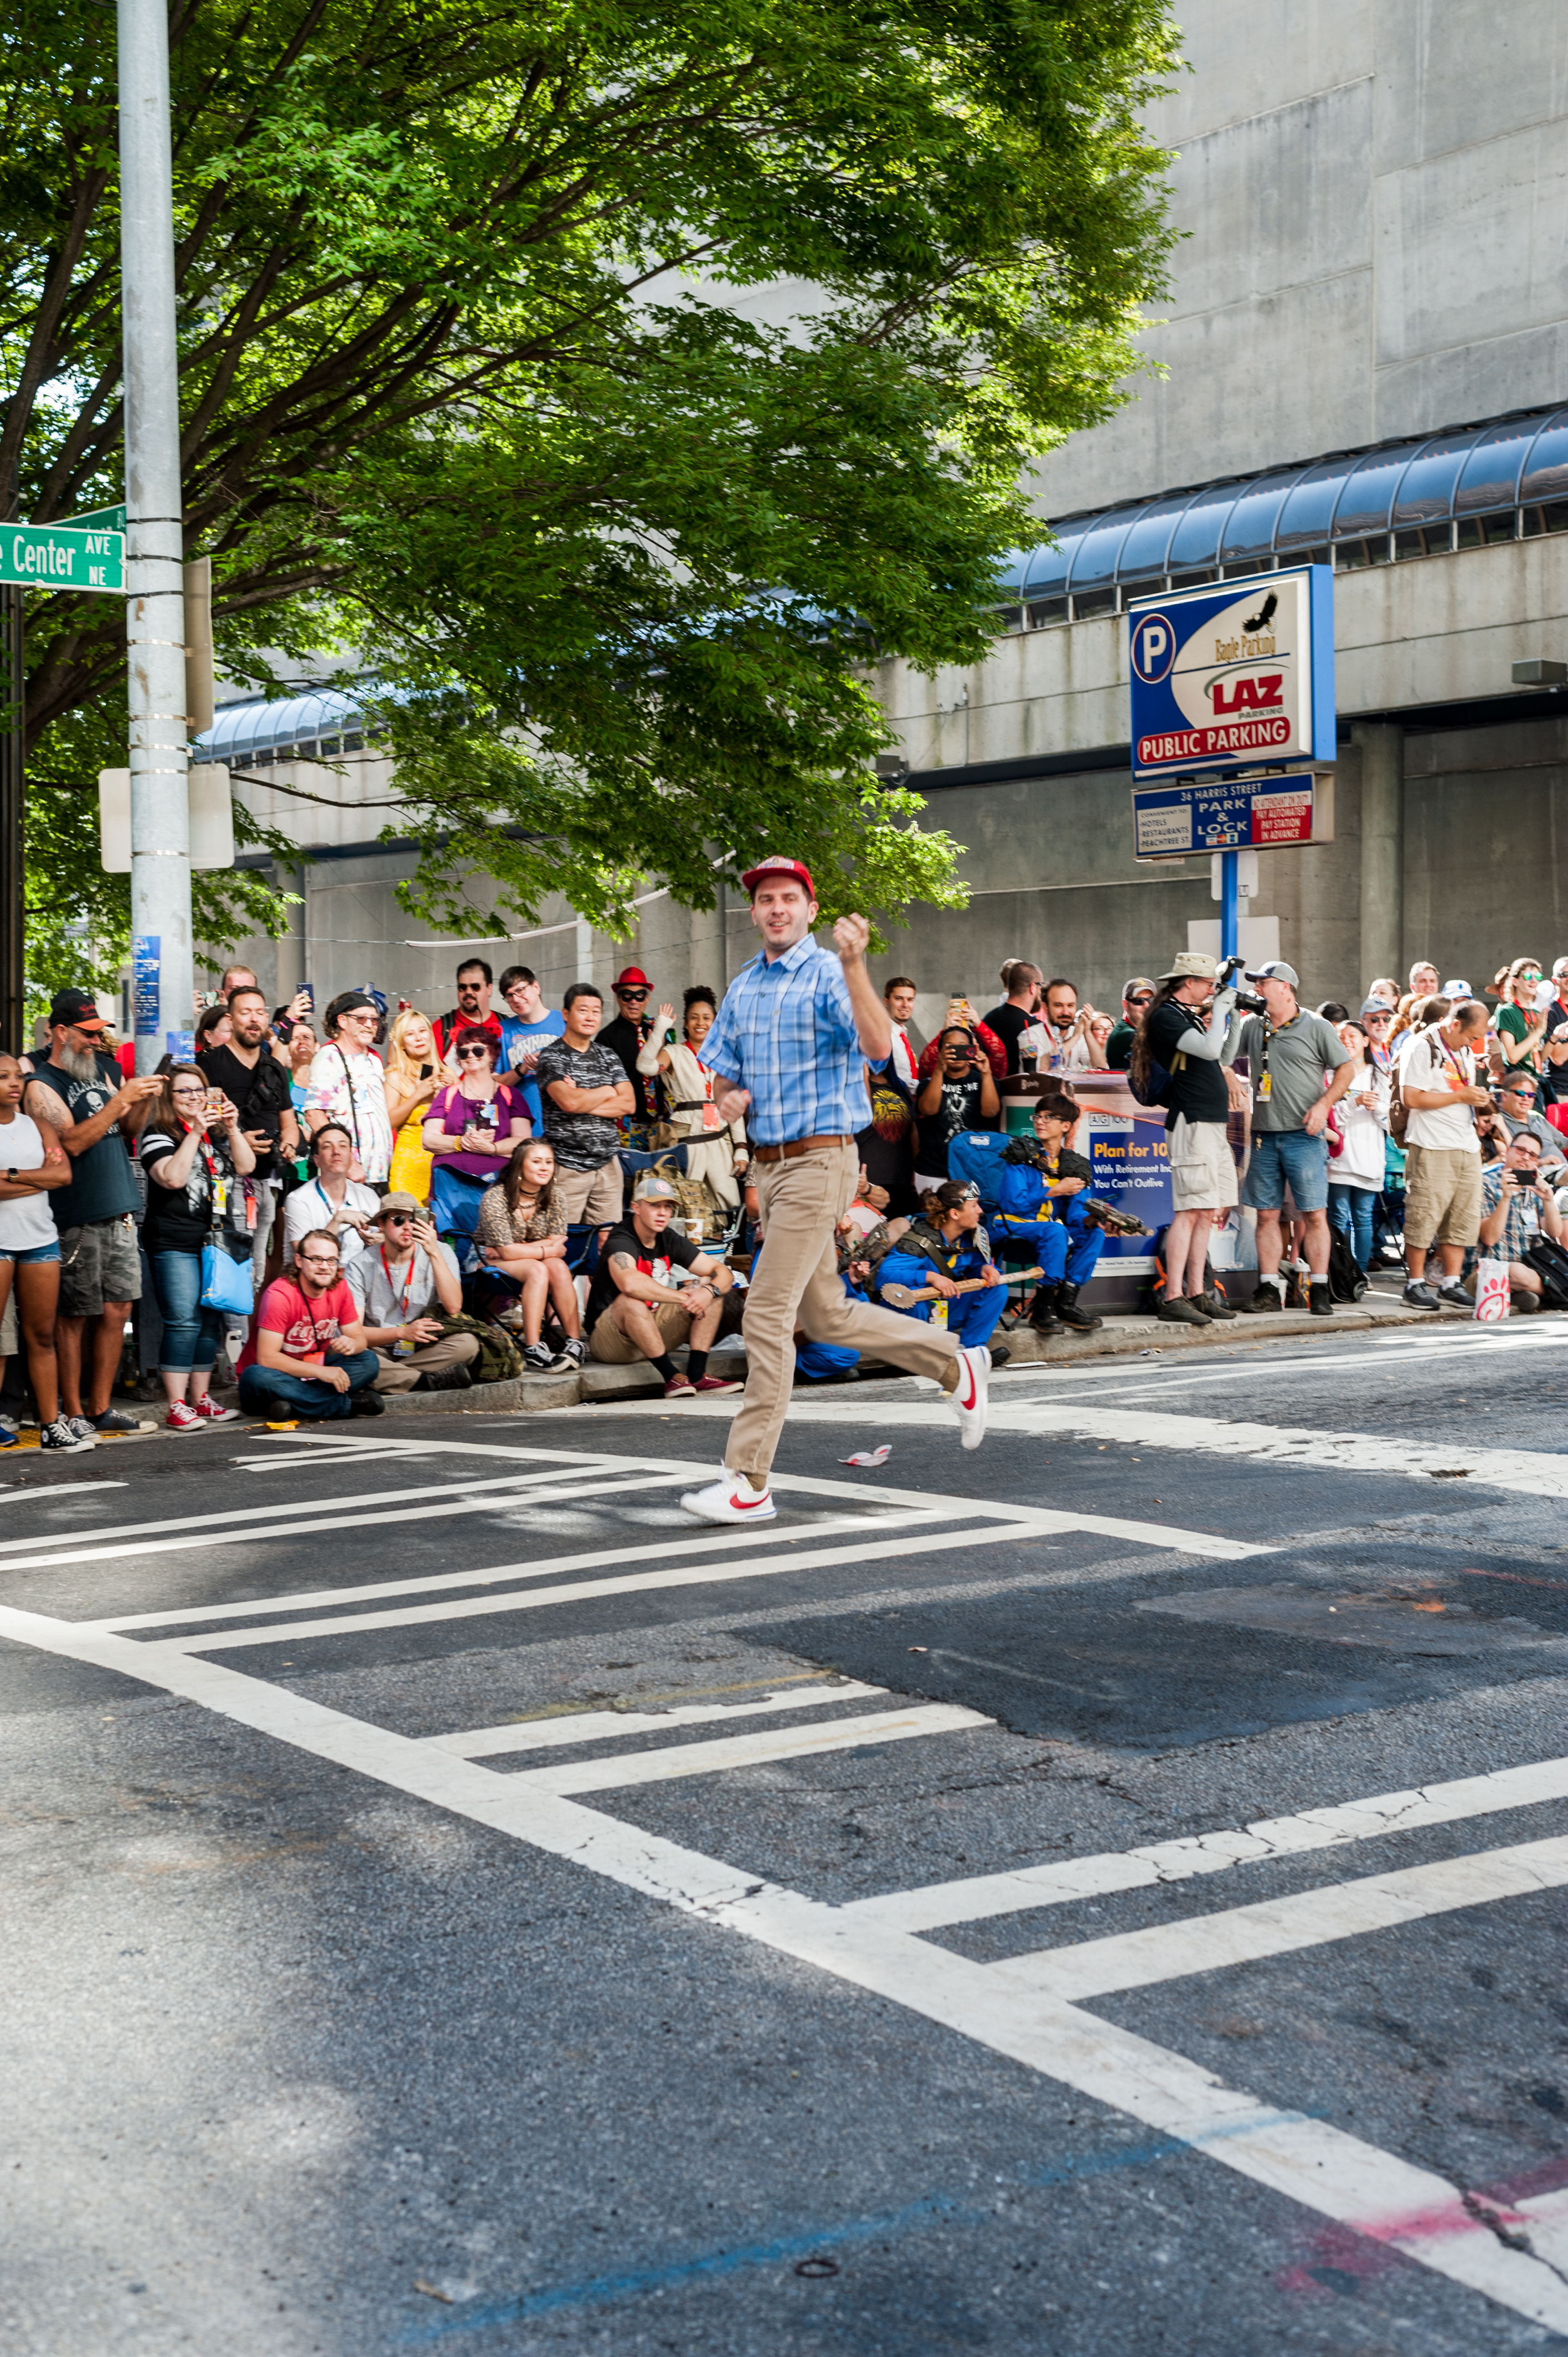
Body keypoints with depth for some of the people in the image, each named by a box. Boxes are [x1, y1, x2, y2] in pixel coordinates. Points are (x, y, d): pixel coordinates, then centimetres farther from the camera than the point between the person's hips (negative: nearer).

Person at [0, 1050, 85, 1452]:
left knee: (42, 1335, 6)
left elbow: (64, 1173, -1)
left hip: (40, 1238, 5)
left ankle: (51, 1425, 8)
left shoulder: (36, 1126, 13)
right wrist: (42, 1179, -9)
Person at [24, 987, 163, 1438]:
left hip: (120, 1210, 7)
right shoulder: (41, 1086, -7)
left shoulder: (100, 1069, 16)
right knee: (74, 1316, -1)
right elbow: (73, 1141, -19)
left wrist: (144, 1100, 2)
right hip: (77, 1218, -7)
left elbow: (126, 1129, 22)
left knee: (117, 1309, 7)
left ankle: (100, 1407, 16)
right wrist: (121, 1099, -20)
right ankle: (72, 1412, 7)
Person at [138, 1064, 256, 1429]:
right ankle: (176, 1406, -11)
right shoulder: (160, 1135, -1)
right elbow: (173, 1177, -17)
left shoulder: (221, 1132, 17)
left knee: (212, 1323, 8)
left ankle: (201, 1398, 16)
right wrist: (195, 1133, -16)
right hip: (176, 1244, -6)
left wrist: (232, 1129, -8)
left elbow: (246, 1166, 4)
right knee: (184, 1323, -12)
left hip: (222, 1240, 6)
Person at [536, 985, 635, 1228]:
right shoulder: (551, 1056, -2)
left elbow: (629, 1104, 3)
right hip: (567, 1167, -5)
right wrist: (608, 1092, -2)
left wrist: (584, 1101, -8)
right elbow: (568, 1102, -19)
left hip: (607, 1165, 5)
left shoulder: (608, 1056, 15)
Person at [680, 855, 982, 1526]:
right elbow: (726, 1076, 22)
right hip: (768, 1165, 8)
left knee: (769, 1314, -12)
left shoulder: (829, 974, -9)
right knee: (824, 1315, 16)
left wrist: (854, 965, -36)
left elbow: (878, 1048, -26)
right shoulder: (742, 988, 14)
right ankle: (955, 1364, 33)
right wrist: (730, 1098, -1)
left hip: (820, 1161, -8)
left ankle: (749, 1482, -8)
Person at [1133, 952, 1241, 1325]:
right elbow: (1209, 1049, -22)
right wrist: (1220, 1009, -9)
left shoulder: (1192, 1014, 20)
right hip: (1192, 1123, -10)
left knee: (1209, 1212, 10)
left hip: (1214, 1124, 10)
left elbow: (1222, 1055, 30)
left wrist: (1231, 1013, 20)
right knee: (1190, 1211, -13)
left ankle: (1197, 1294, 14)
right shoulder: (1165, 1016, -10)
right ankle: (1173, 1298, -14)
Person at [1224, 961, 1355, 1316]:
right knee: (1267, 1214, 4)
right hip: (1264, 1136, 4)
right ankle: (1269, 1290, 9)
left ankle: (1319, 1290, -1)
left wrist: (1323, 1104, -10)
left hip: (1304, 1136, -4)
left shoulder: (1316, 1028, 1)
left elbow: (1346, 1068, 2)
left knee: (1314, 1214, -5)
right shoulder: (1252, 1028, 13)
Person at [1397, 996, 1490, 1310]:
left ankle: (1451, 1283, 11)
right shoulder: (1422, 1048, -9)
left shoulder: (1466, 1051, 19)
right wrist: (1460, 1096, -13)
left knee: (1464, 1217, 5)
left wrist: (1478, 1098, 9)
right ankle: (1416, 1283, 1)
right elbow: (1413, 1098, -16)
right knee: (1424, 1216, -7)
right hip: (1432, 1146, -8)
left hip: (1467, 1145, 8)